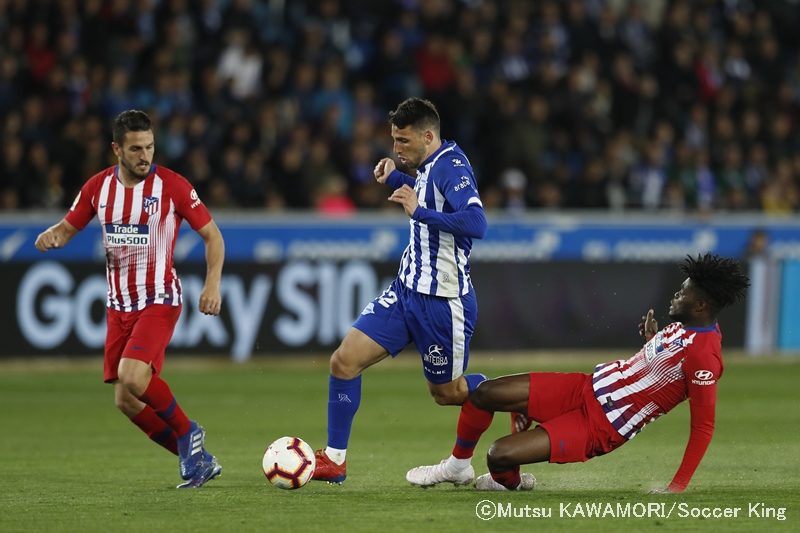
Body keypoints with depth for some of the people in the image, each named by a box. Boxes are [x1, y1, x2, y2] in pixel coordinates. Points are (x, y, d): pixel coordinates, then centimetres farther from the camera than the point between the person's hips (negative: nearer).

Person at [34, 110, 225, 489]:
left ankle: (188, 433, -2)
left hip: (159, 299, -5)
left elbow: (212, 234, -4)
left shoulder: (171, 185, -10)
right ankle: (196, 459, 14)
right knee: (125, 401, 0)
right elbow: (69, 228, 15)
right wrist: (52, 236, -10)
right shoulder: (98, 187, 2)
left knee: (132, 376, -27)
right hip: (118, 304, 6)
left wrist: (213, 283, -17)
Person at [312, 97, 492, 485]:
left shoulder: (452, 166, -20)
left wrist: (419, 211, -30)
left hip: (442, 303, -9)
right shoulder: (428, 167, 7)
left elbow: (475, 223, -34)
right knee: (344, 361, -2)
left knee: (447, 391, 8)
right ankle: (334, 460, 4)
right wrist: (396, 180, 13)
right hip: (406, 290, 9)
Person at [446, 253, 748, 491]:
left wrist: (677, 487, -25)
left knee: (499, 455, -20)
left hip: (599, 429, -9)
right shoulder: (686, 325, 5)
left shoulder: (703, 356, -24)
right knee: (485, 394, -1)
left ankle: (508, 482, 17)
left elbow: (704, 426, -23)